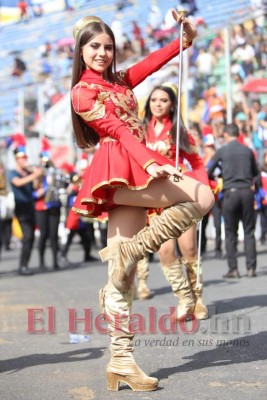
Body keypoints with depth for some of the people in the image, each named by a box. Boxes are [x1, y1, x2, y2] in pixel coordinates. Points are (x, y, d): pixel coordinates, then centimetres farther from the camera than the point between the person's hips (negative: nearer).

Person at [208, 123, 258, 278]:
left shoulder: (222, 151, 0)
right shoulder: (248, 151, 5)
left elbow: (209, 172, 6)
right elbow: (255, 172, 18)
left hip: (230, 193, -1)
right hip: (247, 191, 1)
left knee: (231, 233, 5)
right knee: (249, 231, 6)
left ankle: (233, 269, 3)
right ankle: (251, 268, 2)